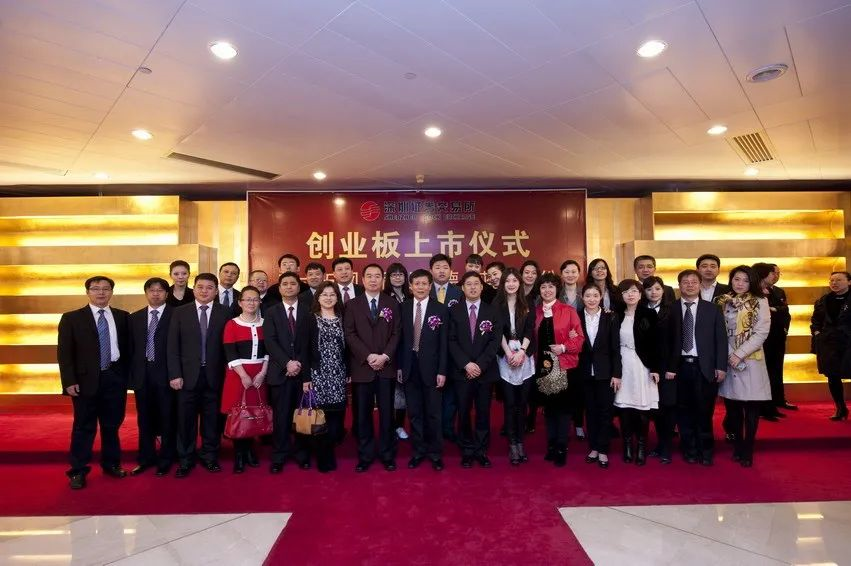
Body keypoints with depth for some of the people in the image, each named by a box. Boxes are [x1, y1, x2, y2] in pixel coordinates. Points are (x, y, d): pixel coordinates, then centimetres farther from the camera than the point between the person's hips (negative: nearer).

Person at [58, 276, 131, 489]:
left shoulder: (123, 317, 6)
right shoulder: (71, 318, 0)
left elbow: (127, 348, 8)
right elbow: (64, 353, -3)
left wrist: (128, 376, 2)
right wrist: (69, 381, -11)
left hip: (115, 378, 2)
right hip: (86, 380, -2)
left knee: (112, 425, 13)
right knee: (84, 427, 6)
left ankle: (111, 464, 28)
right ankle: (78, 471, 20)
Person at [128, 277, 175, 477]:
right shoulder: (135, 317, 11)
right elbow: (131, 348, 9)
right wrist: (131, 374, 2)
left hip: (166, 373, -4)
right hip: (142, 374, 4)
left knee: (167, 418, 6)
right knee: (144, 418, 13)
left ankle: (166, 459, 21)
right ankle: (146, 458, 29)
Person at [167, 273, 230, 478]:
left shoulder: (225, 312, 1)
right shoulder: (180, 312, 3)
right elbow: (173, 346, 1)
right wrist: (175, 374, -5)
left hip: (214, 375, 0)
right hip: (188, 375, 0)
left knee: (212, 418, 9)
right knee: (186, 419, 7)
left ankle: (210, 456, 25)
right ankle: (185, 460, 23)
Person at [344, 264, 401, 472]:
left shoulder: (392, 304, 8)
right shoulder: (352, 305, 5)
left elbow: (396, 334, 2)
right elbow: (349, 334, -3)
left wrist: (385, 356, -11)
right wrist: (368, 356, -13)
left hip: (386, 367, 1)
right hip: (361, 367, 0)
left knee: (387, 413, 6)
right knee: (363, 414, 6)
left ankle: (387, 455, 19)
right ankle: (365, 455, 19)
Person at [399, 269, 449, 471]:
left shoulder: (440, 309, -3)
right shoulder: (403, 307, 3)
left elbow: (443, 343, -4)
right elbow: (401, 339, 5)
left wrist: (442, 371, -8)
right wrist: (399, 366, 2)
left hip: (431, 368, -2)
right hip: (409, 368, 2)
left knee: (433, 413, 8)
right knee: (414, 413, 12)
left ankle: (435, 452, 25)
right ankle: (418, 450, 28)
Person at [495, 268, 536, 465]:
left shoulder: (527, 305, 8)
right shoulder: (497, 305, 4)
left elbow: (530, 330, 0)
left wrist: (521, 352, -12)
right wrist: (509, 353, -12)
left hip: (525, 356, 1)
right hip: (506, 356, -1)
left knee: (522, 402, 4)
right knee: (509, 402, -1)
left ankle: (520, 442, 15)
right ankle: (512, 444, 8)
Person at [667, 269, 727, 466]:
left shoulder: (712, 309, 5)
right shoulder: (671, 310, 1)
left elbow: (721, 339, 3)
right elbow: (666, 341, 0)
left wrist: (721, 366, -3)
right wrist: (668, 367, -5)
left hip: (705, 367, 0)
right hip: (680, 366, 0)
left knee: (704, 410, 6)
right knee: (684, 411, 7)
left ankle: (706, 451, 24)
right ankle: (689, 449, 23)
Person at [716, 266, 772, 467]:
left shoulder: (760, 302, 0)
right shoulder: (722, 302, 7)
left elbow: (762, 332, -8)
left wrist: (739, 354, -14)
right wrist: (728, 354, -10)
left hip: (751, 360, -2)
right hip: (727, 360, 2)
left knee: (751, 407, 3)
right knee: (732, 405, 9)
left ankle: (748, 450, 14)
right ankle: (737, 445, 22)